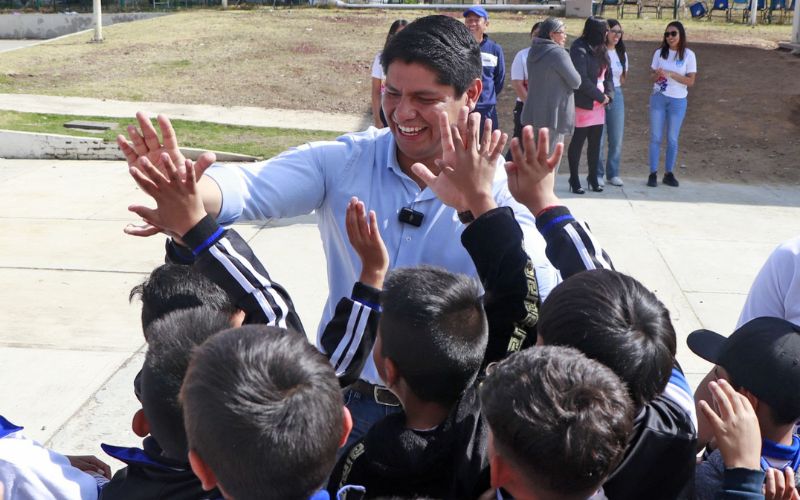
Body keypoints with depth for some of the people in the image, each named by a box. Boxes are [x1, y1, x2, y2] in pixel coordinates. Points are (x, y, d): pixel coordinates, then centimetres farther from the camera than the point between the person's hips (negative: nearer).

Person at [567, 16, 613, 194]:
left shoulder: (601, 49, 12)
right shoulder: (579, 49, -13)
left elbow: (608, 75, 15)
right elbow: (581, 80, -18)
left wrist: (608, 95, -2)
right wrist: (601, 96, -12)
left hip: (599, 104, 7)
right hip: (583, 104, -7)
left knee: (595, 142, 10)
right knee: (578, 142, 1)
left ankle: (593, 178, 19)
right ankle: (574, 180, 9)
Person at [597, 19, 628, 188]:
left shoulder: (621, 54, 13)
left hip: (616, 96, 6)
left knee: (617, 138, 6)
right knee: (599, 138, -5)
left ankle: (613, 173, 15)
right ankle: (597, 173, 5)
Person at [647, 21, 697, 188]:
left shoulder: (688, 55, -4)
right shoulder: (659, 53, 2)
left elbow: (690, 81, -8)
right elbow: (652, 76, 7)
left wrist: (671, 74, -19)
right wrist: (657, 75, -17)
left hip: (678, 101, -1)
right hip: (658, 98, 1)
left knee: (672, 139, 6)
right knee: (655, 137, 0)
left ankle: (669, 173, 13)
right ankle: (653, 173, 3)